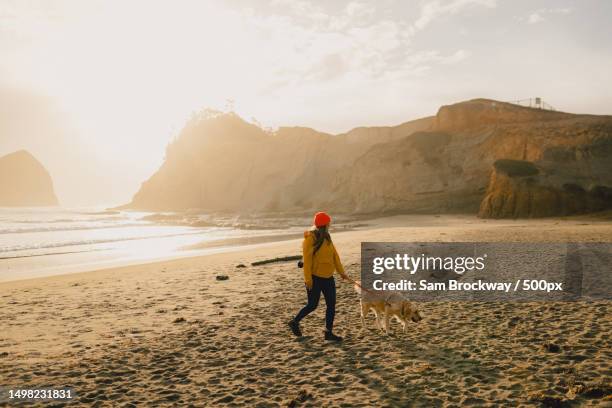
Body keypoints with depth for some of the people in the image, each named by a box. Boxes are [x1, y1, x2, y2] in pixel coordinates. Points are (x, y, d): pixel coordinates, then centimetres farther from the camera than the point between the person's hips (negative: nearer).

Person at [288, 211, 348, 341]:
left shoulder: (326, 238, 10)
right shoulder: (311, 238, -14)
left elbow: (334, 255, 11)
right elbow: (307, 259, -17)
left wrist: (341, 272, 8)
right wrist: (308, 278, -20)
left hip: (328, 277, 8)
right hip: (315, 277, -7)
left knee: (331, 304, 5)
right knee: (312, 305, 2)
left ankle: (329, 332, 14)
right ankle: (295, 322, 25)